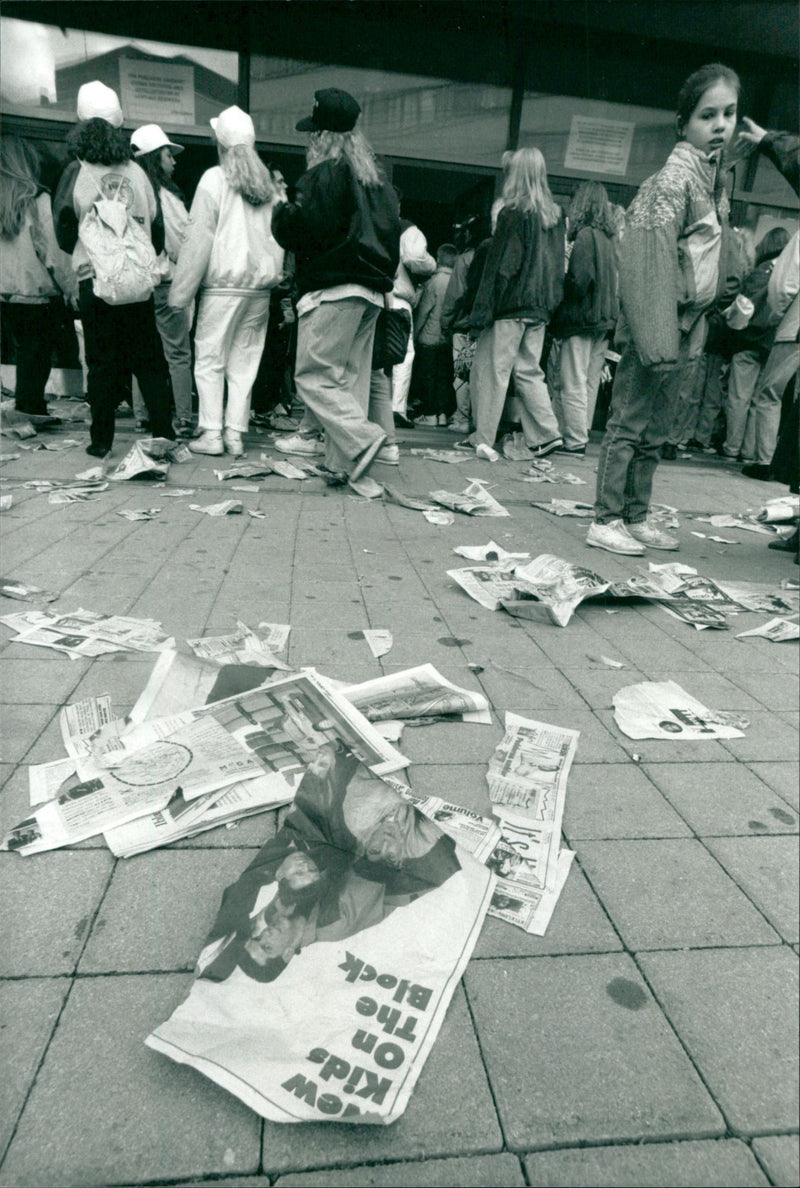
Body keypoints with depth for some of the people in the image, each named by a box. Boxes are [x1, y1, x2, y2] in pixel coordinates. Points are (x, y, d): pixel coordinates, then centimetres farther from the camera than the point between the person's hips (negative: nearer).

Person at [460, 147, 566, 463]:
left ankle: (483, 439, 1)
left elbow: (500, 266, -12)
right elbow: (558, 265, 14)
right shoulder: (556, 215, 12)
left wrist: (482, 310, -12)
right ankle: (546, 434, 7)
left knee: (492, 369, -1)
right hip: (540, 307, 7)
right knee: (528, 370, 13)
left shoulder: (513, 212, -8)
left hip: (511, 303, -7)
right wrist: (550, 302, 18)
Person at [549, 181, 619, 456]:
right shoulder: (608, 238, 12)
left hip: (583, 320, -8)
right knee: (590, 381, 12)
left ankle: (574, 440, -3)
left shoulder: (585, 235, -11)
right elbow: (614, 282, 14)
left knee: (572, 383, -4)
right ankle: (581, 432, 20)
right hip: (605, 320, 8)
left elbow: (577, 282, -18)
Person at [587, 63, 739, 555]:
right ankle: (606, 521, 1)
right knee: (629, 424, -6)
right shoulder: (673, 178, -11)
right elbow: (652, 265, -18)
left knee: (655, 430, 11)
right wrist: (660, 340, -23)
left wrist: (693, 334, 14)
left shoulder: (714, 179, 17)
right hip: (656, 326, -9)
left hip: (683, 328, 9)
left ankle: (637, 518, 19)